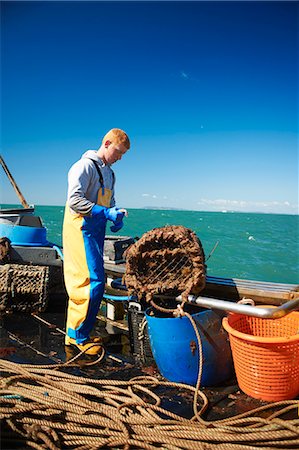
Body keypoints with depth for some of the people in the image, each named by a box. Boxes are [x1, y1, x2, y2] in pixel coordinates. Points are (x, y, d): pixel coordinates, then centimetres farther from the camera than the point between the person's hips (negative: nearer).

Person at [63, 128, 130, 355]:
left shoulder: (109, 173, 19)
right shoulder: (85, 166, -9)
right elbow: (74, 201, -19)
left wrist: (116, 216, 5)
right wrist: (106, 212, -23)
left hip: (96, 231, 9)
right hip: (81, 230, -9)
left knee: (84, 282, 11)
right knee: (94, 281, -11)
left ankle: (74, 333, 21)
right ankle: (79, 335, 4)